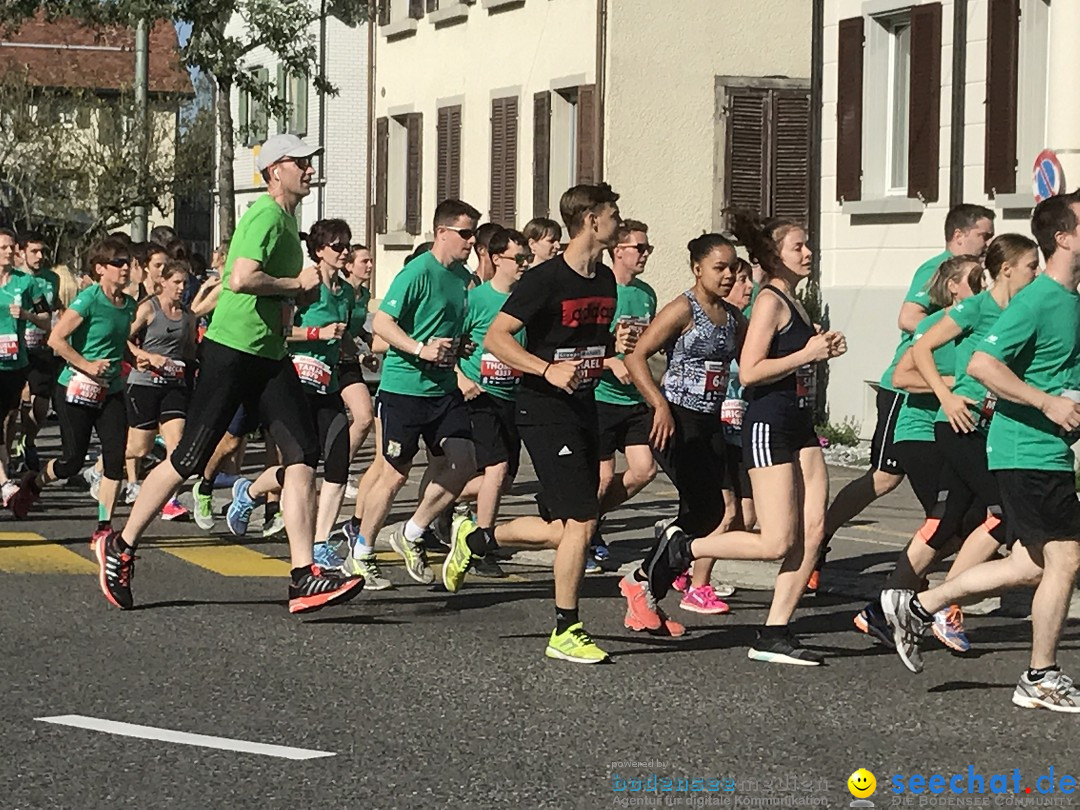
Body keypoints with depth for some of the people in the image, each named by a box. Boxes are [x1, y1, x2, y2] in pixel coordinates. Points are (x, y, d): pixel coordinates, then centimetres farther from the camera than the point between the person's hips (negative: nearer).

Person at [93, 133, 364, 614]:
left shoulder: (288, 218, 18)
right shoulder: (265, 215, -13)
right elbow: (241, 279, -29)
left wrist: (291, 298, 11)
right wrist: (297, 284, -15)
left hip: (270, 356, 9)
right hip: (231, 351, -9)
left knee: (302, 459, -6)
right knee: (188, 461, -1)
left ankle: (304, 578, -11)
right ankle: (120, 548, 16)